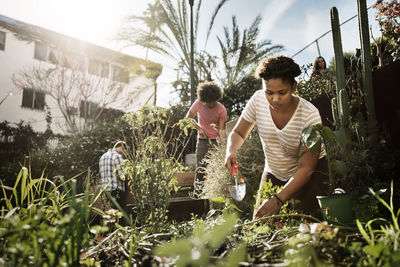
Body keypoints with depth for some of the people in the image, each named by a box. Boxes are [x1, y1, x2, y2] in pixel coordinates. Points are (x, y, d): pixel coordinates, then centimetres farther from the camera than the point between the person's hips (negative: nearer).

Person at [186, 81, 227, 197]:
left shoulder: (221, 110, -11)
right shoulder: (198, 103, -7)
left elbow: (222, 129, -12)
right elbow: (188, 117, 7)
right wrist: (199, 128, -6)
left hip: (216, 141, -1)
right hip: (202, 140, 1)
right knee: (200, 169, -2)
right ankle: (197, 194, 7)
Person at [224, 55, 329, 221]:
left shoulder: (310, 115, -27)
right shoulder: (258, 100, -17)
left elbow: (306, 167, -27)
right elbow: (238, 133, -3)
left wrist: (278, 199, -38)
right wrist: (231, 151, -27)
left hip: (311, 174, -3)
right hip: (273, 174, 3)